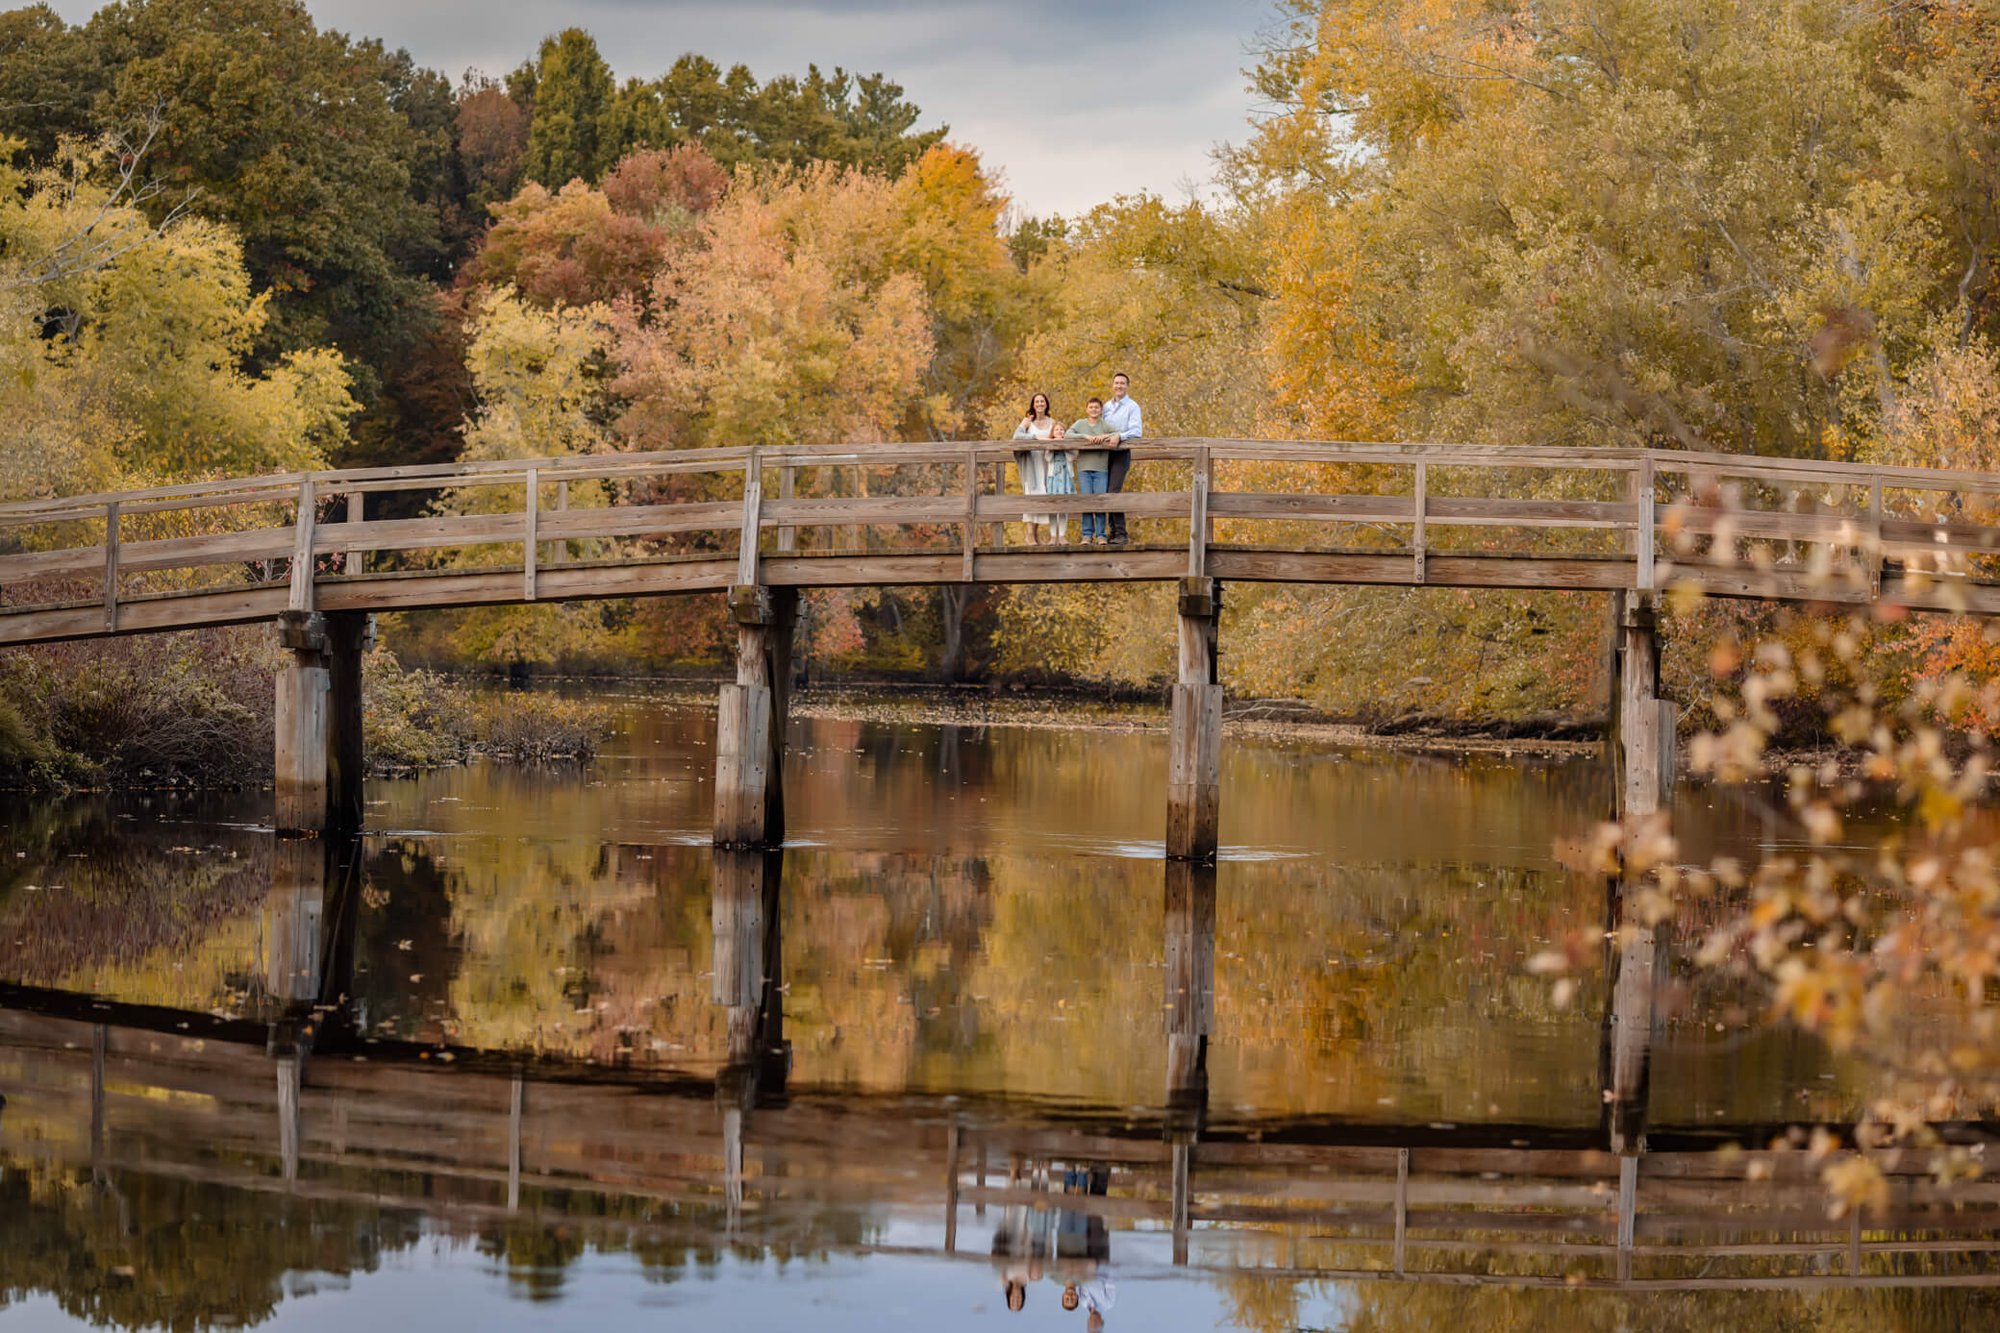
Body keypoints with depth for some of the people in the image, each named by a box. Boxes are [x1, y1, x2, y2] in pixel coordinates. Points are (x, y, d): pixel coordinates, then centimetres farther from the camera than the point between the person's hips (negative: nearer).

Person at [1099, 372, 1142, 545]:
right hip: (1106, 452, 6)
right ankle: (1113, 531, 10)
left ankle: (1120, 533, -15)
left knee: (1114, 492, -16)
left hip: (1122, 452, -6)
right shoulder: (1107, 406, 17)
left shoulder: (1132, 407, -2)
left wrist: (1120, 436, -26)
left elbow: (1136, 431, -13)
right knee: (1107, 493, 4)